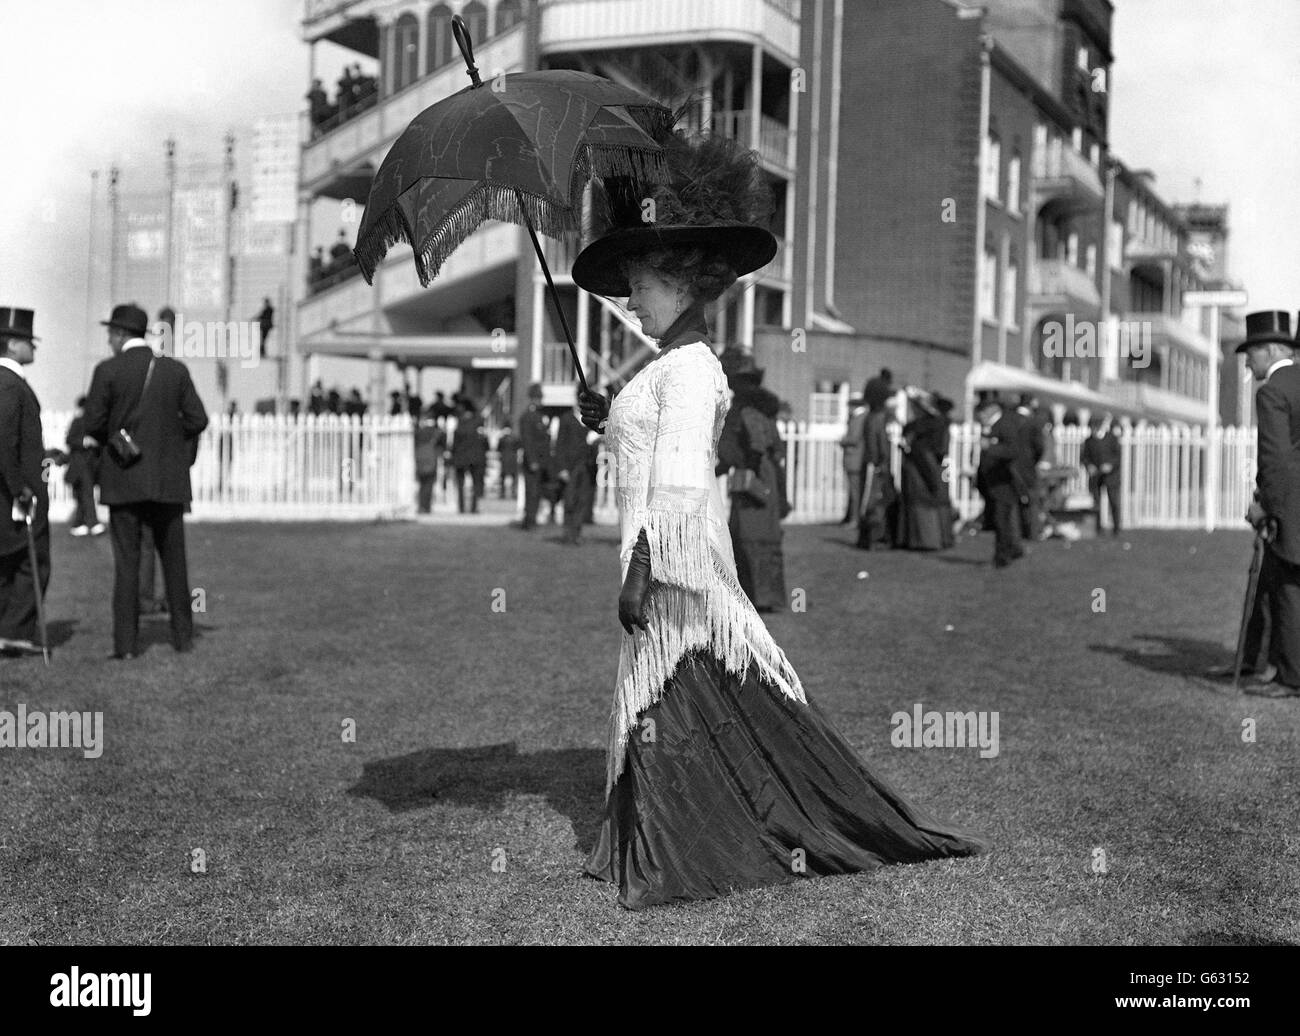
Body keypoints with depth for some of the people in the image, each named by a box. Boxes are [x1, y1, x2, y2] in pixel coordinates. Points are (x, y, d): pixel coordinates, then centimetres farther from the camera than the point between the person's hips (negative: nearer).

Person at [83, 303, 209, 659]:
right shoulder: (176, 370, 1)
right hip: (168, 480, 2)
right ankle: (183, 635, 15)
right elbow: (197, 420, -1)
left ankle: (126, 642, 0)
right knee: (174, 559, 13)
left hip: (123, 481, -2)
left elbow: (94, 425, -6)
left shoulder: (107, 371, -6)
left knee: (127, 561, 2)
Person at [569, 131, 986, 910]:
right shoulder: (675, 363, 15)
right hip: (666, 552, 10)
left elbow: (680, 478, -22)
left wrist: (641, 572, -24)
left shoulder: (688, 367, -15)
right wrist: (607, 424, 15)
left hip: (677, 553, -10)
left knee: (678, 710, -3)